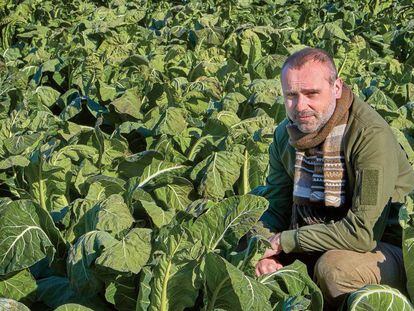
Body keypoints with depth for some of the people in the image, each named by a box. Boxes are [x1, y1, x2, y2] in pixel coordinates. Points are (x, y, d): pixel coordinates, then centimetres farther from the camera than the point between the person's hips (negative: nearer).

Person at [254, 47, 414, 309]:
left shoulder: (372, 135, -25)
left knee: (334, 267, -35)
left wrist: (284, 240, -20)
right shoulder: (286, 133, -1)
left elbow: (363, 233, -29)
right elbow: (277, 210, 7)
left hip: (386, 247, -6)